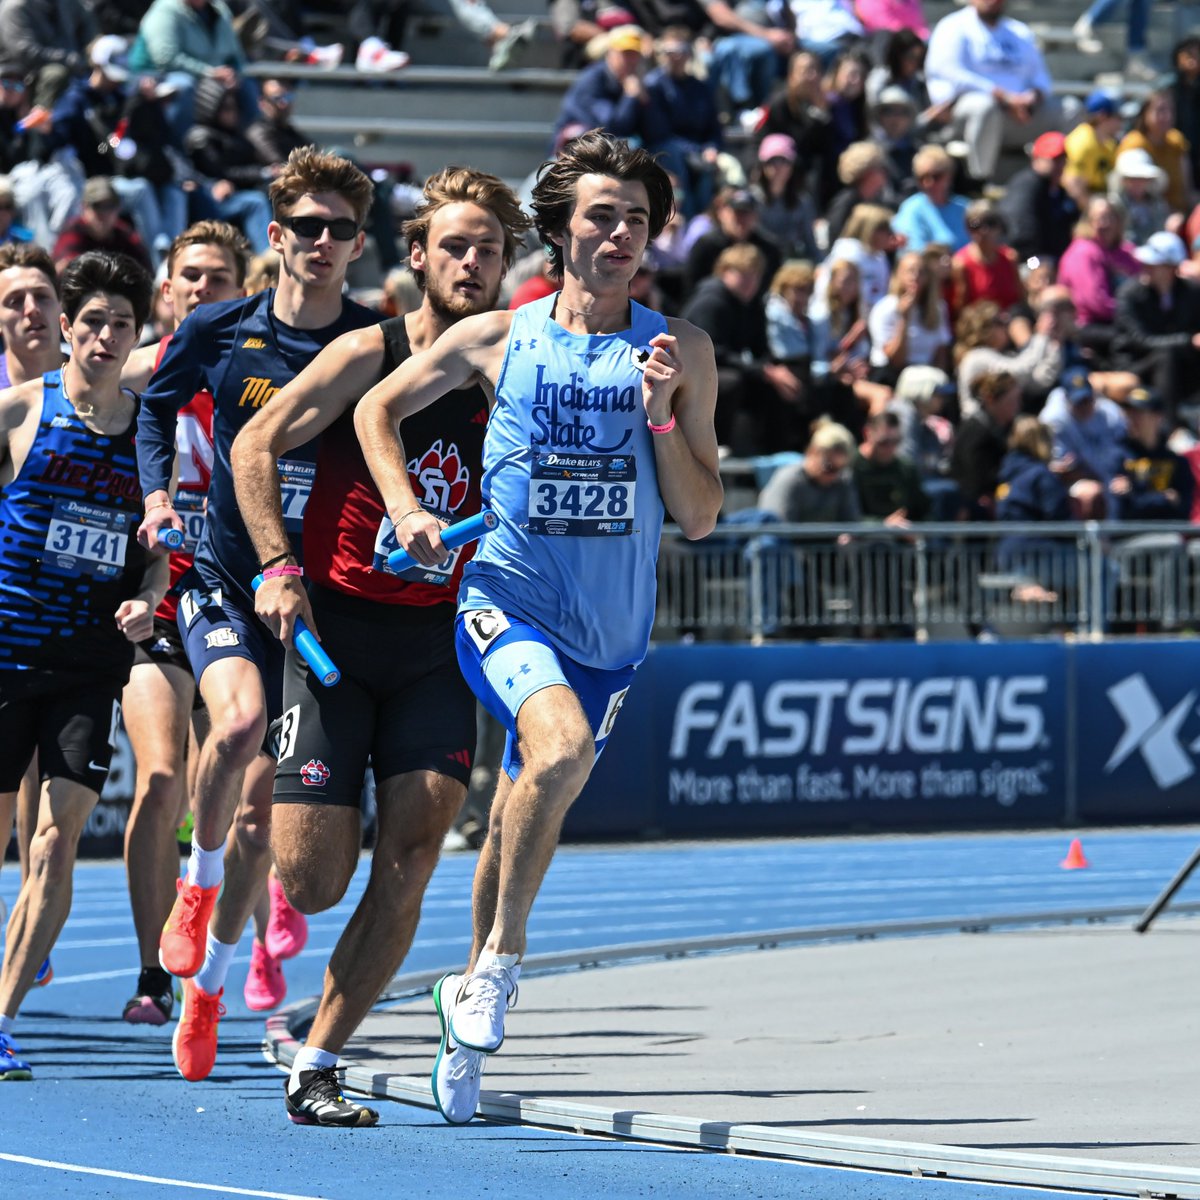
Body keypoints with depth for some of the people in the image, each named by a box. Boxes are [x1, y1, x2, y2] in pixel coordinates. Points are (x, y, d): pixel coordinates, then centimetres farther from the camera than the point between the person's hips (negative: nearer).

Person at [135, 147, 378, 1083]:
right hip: (223, 580, 0)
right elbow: (157, 406, 16)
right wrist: (158, 495, 3)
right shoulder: (218, 331, -2)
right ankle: (198, 877, -3)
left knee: (261, 808, 4)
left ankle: (209, 981, 25)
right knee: (239, 718, -31)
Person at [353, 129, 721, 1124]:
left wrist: (661, 414, -12)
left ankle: (472, 992, 38)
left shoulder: (681, 351, 2)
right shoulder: (497, 339, -1)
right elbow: (378, 409, 14)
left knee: (522, 820, 13)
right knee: (561, 747, -31)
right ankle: (502, 959, -14)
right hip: (505, 600, -3)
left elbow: (700, 518, 1)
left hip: (611, 630, 3)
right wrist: (405, 509, 0)